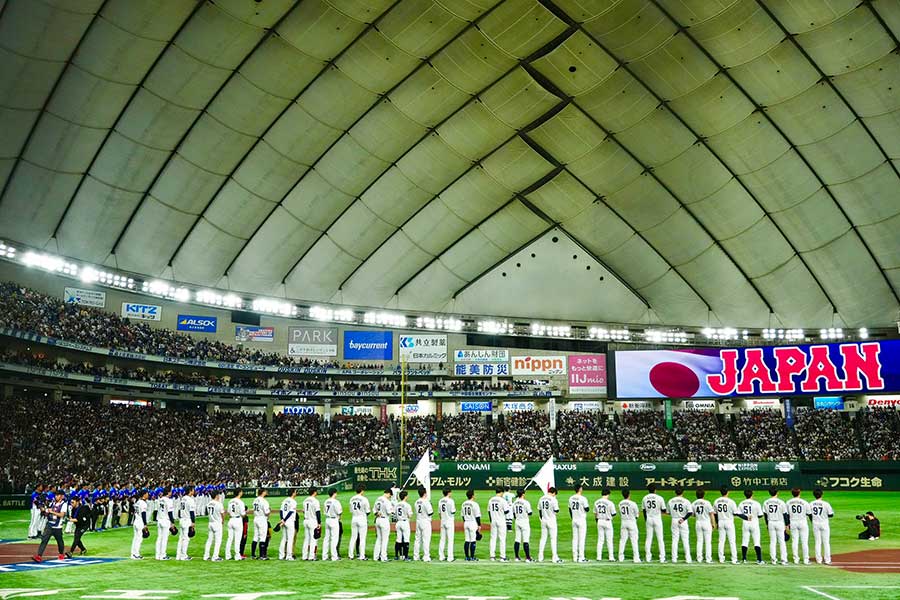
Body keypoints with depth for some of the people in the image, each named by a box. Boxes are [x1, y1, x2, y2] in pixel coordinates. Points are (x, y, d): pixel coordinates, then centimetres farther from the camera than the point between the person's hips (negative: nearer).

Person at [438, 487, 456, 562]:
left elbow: (439, 512, 12)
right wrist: (454, 506, 4)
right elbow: (453, 512, -12)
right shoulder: (450, 501, -12)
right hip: (449, 521, -6)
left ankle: (441, 556, 12)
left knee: (442, 539, 11)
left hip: (442, 521, 6)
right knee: (450, 539, -3)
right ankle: (450, 557, -4)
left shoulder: (440, 501, 8)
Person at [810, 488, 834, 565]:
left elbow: (810, 515, 4)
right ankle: (827, 560, 9)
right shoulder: (825, 504, -13)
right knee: (826, 542, 6)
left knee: (817, 542, 10)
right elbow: (831, 515, -7)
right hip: (824, 524, -3)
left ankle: (819, 559, 12)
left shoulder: (811, 504, -3)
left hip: (815, 524, 3)